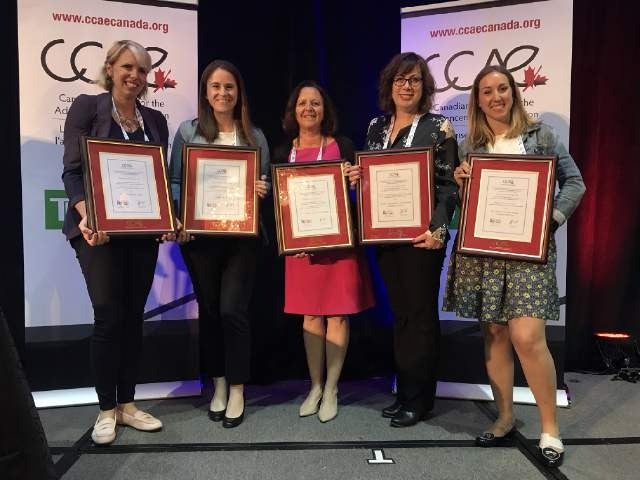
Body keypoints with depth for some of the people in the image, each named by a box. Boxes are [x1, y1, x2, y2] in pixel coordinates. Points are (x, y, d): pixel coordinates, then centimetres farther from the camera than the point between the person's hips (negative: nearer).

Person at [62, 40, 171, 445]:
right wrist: (85, 215, -24)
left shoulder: (155, 120, 13)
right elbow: (72, 170, -7)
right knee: (109, 315, -6)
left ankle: (127, 403, 20)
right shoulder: (87, 107, 0)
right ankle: (107, 409, 11)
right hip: (99, 228, -4)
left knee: (134, 316, 7)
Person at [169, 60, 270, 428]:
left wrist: (263, 190, -11)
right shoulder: (188, 131, 6)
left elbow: (266, 183, 12)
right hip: (200, 235, 1)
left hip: (242, 235, -1)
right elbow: (174, 182, 4)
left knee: (233, 310, -5)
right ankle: (218, 384, 26)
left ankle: (237, 390, 12)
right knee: (209, 310, 9)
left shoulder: (255, 136, 9)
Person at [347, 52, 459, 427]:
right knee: (399, 313, 13)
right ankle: (404, 392, 26)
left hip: (421, 236, -5)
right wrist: (357, 177, -4)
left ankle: (419, 399, 17)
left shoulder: (438, 127, -4)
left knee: (421, 315, 4)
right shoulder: (377, 126, 12)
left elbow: (449, 185, -9)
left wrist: (437, 229, -21)